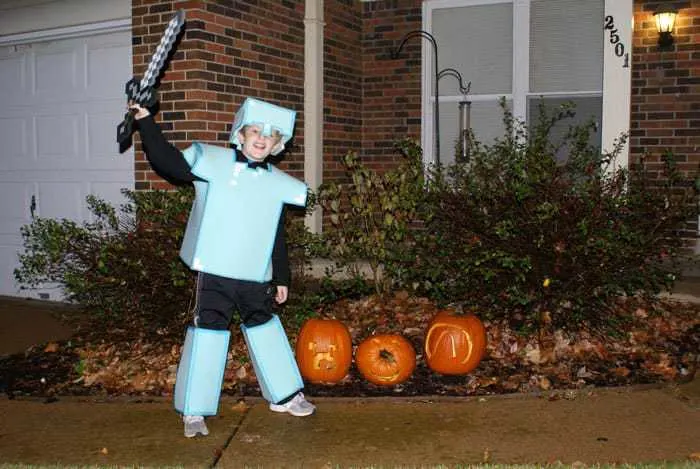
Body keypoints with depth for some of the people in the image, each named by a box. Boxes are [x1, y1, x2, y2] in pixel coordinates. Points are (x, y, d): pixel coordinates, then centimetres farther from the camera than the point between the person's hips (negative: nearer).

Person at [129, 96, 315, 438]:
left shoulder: (276, 183, 7)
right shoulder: (214, 162, -4)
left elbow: (277, 239, 13)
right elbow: (168, 162, -10)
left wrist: (282, 278, 15)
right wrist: (146, 123, -17)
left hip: (256, 275, 4)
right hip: (215, 271, -4)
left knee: (265, 328, 16)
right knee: (208, 333, -2)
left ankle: (285, 395, 33)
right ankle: (193, 412, 11)